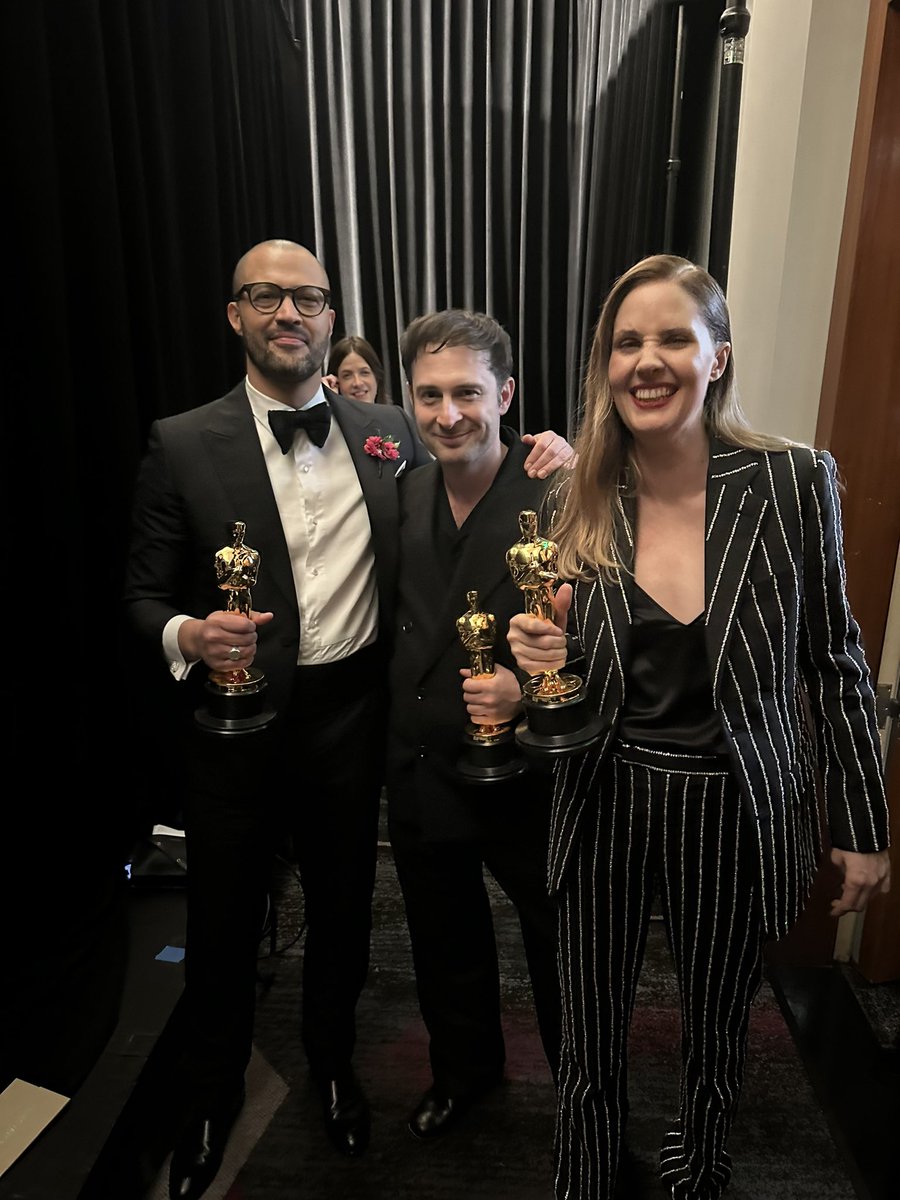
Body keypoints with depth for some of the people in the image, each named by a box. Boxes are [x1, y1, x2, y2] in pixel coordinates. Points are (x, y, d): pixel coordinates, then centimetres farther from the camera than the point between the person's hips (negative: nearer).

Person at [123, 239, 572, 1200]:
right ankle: (212, 1097, 48)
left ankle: (331, 1062, 52)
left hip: (351, 715, 2)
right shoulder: (182, 445, -6)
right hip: (235, 716, -1)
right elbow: (143, 592, -3)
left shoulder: (388, 431, 2)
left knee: (342, 903, 21)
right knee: (224, 917, 17)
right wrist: (186, 636, -25)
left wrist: (537, 466, -4)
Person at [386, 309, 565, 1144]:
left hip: (527, 772, -4)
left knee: (558, 948, 19)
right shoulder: (403, 494, -2)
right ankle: (465, 1067, 56)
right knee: (445, 944, 26)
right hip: (420, 769, 5)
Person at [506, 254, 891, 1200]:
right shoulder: (578, 502, -5)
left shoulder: (794, 481, -10)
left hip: (733, 809, 0)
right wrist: (536, 655, -18)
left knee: (716, 1037, 23)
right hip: (605, 804, 1)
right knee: (590, 1044, 17)